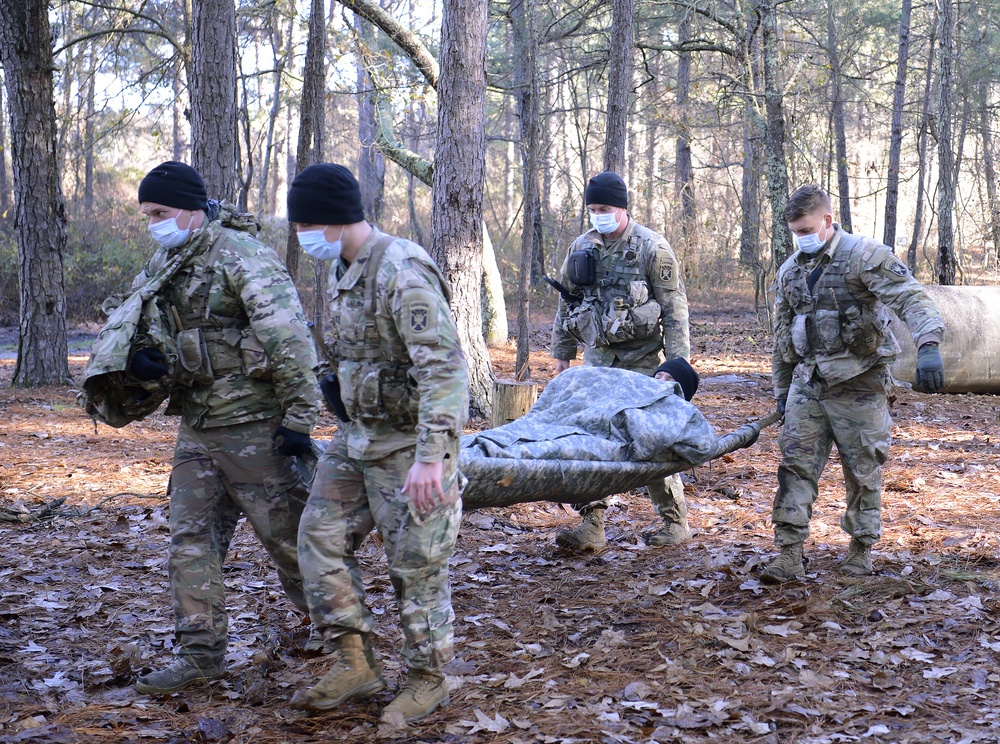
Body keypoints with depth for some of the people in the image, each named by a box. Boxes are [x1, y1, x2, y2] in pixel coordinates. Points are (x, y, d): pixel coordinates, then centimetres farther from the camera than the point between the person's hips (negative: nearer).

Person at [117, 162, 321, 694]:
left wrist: (299, 417, -22)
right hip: (196, 426, 8)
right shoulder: (163, 266, 11)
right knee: (191, 540, 7)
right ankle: (201, 655, 14)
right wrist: (137, 359, -6)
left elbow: (289, 339, -21)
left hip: (253, 425, -8)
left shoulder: (241, 256, -15)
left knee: (285, 532, 4)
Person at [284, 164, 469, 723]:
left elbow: (445, 366, -29)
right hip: (358, 436, 9)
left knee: (416, 565, 1)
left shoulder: (402, 271, -22)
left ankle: (429, 680, 18)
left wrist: (431, 455, -34)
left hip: (407, 442, -9)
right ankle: (356, 666, 18)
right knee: (322, 538, 8)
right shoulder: (344, 269, 8)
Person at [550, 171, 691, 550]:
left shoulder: (651, 248, -6)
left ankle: (675, 520, 11)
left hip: (642, 357, -5)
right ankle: (591, 526, 0)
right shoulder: (582, 247, 9)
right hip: (598, 357, 5)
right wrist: (562, 354, 14)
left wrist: (677, 361, -12)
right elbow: (566, 303, 17)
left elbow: (675, 308, -7)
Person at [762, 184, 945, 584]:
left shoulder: (864, 256, -10)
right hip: (808, 382, 5)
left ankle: (861, 548, 21)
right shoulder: (790, 270, 11)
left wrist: (928, 346, -39)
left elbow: (911, 298, -22)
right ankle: (788, 552, -2)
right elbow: (782, 335, 19)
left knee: (863, 470, 5)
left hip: (857, 383, -5)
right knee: (795, 464, -3)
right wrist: (781, 390, 19)